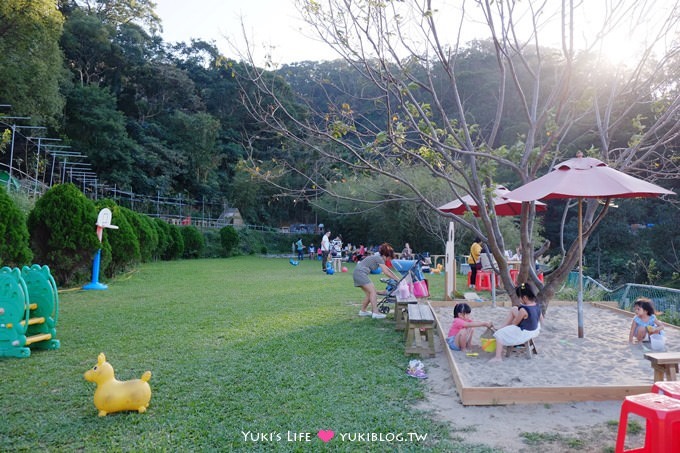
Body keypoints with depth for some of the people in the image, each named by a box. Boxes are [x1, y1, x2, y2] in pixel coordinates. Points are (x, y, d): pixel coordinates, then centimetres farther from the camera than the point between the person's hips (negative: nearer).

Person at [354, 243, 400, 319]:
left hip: (358, 273, 10)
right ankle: (375, 313, -18)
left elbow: (387, 269, 24)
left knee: (369, 293, 13)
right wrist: (397, 279, -7)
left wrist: (397, 278, 22)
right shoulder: (379, 258, -10)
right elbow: (386, 272, -13)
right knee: (373, 291, -13)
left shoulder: (378, 257, 19)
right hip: (360, 272, -10)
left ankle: (363, 311, 23)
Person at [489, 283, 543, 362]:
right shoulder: (537, 306, -6)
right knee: (513, 309, 18)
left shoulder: (523, 310, -30)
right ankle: (504, 327, 25)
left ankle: (498, 357, -3)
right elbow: (541, 319, 11)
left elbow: (515, 323, -16)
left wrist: (510, 323, 6)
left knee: (499, 334, 4)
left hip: (523, 334, -9)